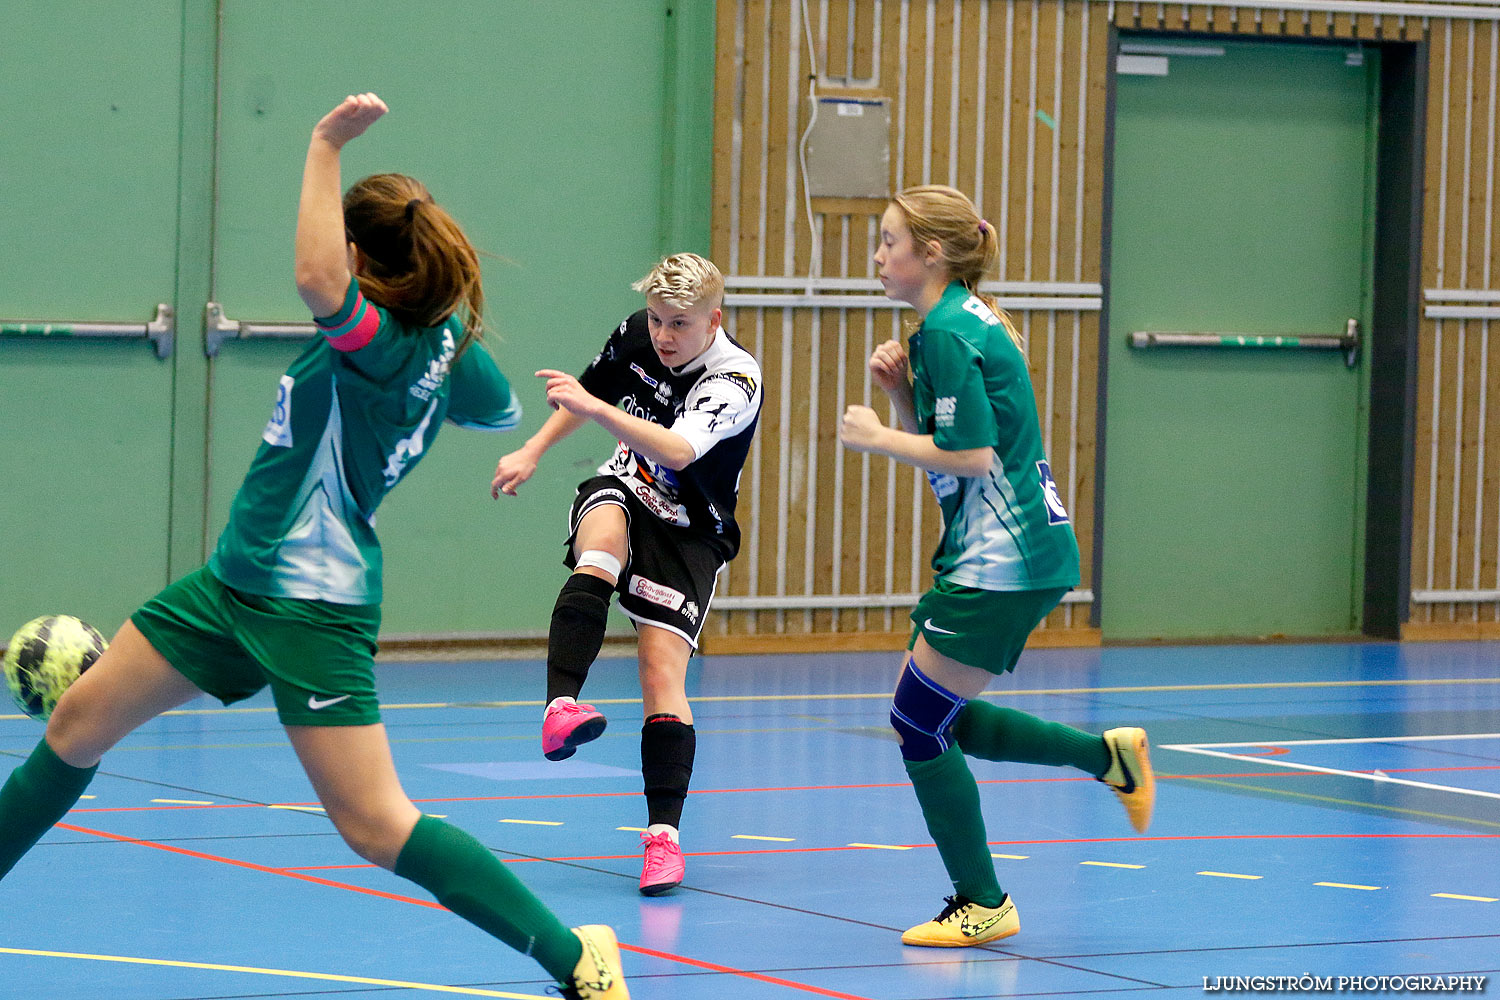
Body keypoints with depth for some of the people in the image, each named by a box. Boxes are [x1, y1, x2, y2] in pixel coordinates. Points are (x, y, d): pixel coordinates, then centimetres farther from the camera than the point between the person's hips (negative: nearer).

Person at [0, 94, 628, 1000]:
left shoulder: (381, 339, -23)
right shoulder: (448, 340, 2)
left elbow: (317, 278, -46)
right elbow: (503, 410, 22)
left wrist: (326, 147, -37)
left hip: (310, 609, -10)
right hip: (234, 583, 10)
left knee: (377, 827, -11)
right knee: (80, 722, 14)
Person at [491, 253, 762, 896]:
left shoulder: (735, 382, -24)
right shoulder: (635, 336, -6)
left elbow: (677, 451, -42)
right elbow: (594, 390, 17)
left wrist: (595, 409, -50)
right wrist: (534, 450, 16)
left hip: (688, 533, -3)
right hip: (623, 492, 3)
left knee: (663, 674, -16)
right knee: (605, 540, -35)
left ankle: (664, 833, -11)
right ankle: (560, 705, -48)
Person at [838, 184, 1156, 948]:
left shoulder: (948, 332, -16)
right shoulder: (961, 323, 15)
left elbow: (972, 456, -22)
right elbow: (940, 438, 21)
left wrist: (875, 437, -12)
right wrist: (900, 393, 5)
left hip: (1001, 561, -10)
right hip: (996, 554, 10)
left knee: (919, 719, -3)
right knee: (936, 718, 16)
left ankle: (982, 906, 5)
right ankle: (1109, 754, 17)